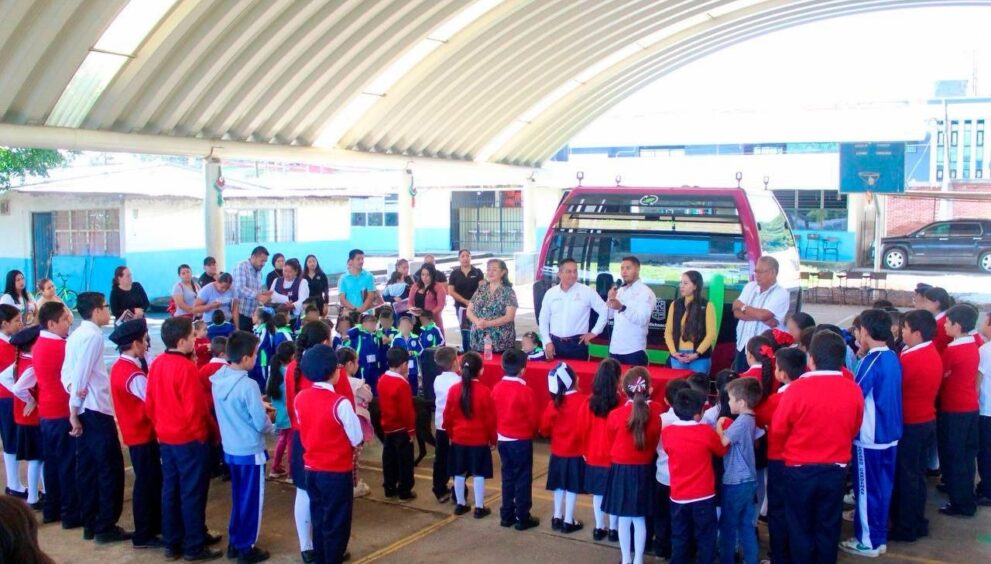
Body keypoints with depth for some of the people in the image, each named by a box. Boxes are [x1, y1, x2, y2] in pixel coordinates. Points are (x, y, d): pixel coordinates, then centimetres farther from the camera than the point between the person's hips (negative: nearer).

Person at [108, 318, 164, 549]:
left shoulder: (119, 366, 6)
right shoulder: (133, 374, -24)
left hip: (136, 431, 9)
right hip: (143, 433, -9)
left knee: (152, 479, 18)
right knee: (146, 482, 2)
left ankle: (154, 525, 29)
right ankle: (143, 535, 11)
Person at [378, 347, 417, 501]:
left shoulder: (382, 379, 2)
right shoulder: (402, 384, -22)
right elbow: (407, 410, -19)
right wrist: (411, 429, -13)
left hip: (387, 426, 8)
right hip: (401, 428, -8)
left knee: (389, 458, 15)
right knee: (405, 460, 2)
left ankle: (390, 488, 23)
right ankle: (405, 492, 7)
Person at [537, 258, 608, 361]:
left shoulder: (587, 292, -2)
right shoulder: (551, 293, 7)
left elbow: (604, 311, 2)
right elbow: (543, 319, 12)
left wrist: (594, 332, 0)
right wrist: (547, 342, 4)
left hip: (577, 344, -2)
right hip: (555, 343, 2)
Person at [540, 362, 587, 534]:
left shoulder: (554, 403, -7)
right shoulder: (584, 401, -18)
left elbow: (544, 429, 0)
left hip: (558, 452, 3)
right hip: (577, 452, -3)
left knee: (559, 486, 16)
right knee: (572, 488, 6)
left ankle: (557, 518, 25)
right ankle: (568, 521, 13)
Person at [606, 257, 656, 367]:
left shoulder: (646, 292, -8)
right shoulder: (619, 290, 14)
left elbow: (642, 320, -21)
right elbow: (609, 315, 13)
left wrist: (622, 308, -33)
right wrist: (610, 299, -5)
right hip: (615, 349, 6)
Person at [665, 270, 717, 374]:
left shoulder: (707, 306, -1)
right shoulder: (676, 305, 9)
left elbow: (711, 334, -5)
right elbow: (668, 331, 7)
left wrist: (697, 353, -12)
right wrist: (673, 352, -5)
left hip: (700, 358, -3)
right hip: (678, 357, 3)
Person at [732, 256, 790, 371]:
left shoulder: (781, 294, -9)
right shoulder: (750, 287, 8)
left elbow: (763, 315, -22)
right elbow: (736, 312, -2)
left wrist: (743, 306, -5)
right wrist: (760, 317, -16)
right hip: (742, 346, 6)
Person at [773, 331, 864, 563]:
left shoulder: (798, 388, -21)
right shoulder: (853, 390, -9)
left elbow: (778, 427, -9)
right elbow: (854, 429, 6)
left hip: (800, 469, -3)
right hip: (836, 469, 3)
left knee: (801, 528, 13)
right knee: (829, 527, 17)